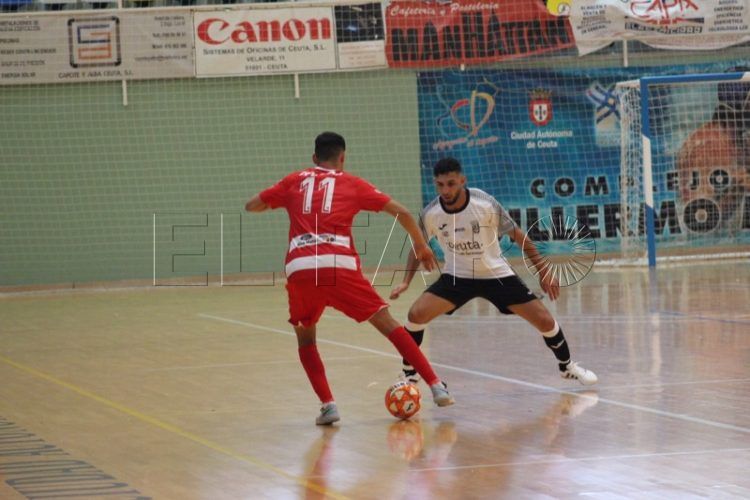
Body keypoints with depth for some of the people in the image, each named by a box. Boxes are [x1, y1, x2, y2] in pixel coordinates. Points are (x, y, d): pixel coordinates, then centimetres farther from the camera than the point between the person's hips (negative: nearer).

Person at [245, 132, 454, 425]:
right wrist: (422, 245, 30)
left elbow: (252, 206, 29)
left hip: (300, 269, 1)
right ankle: (436, 387, 4)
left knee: (305, 338, 22)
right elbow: (400, 212, 16)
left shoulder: (294, 181, 22)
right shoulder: (351, 184, 20)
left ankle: (327, 405, 6)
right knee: (387, 324, 9)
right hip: (339, 266, -1)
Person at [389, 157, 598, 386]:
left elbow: (518, 236, -11)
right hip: (456, 277, 1)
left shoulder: (486, 204, -24)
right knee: (416, 313, -20)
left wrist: (544, 271, -10)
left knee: (545, 321, -6)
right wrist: (406, 281, -8)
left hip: (496, 274, -1)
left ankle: (567, 365, 22)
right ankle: (409, 374, 0)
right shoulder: (430, 214, -16)